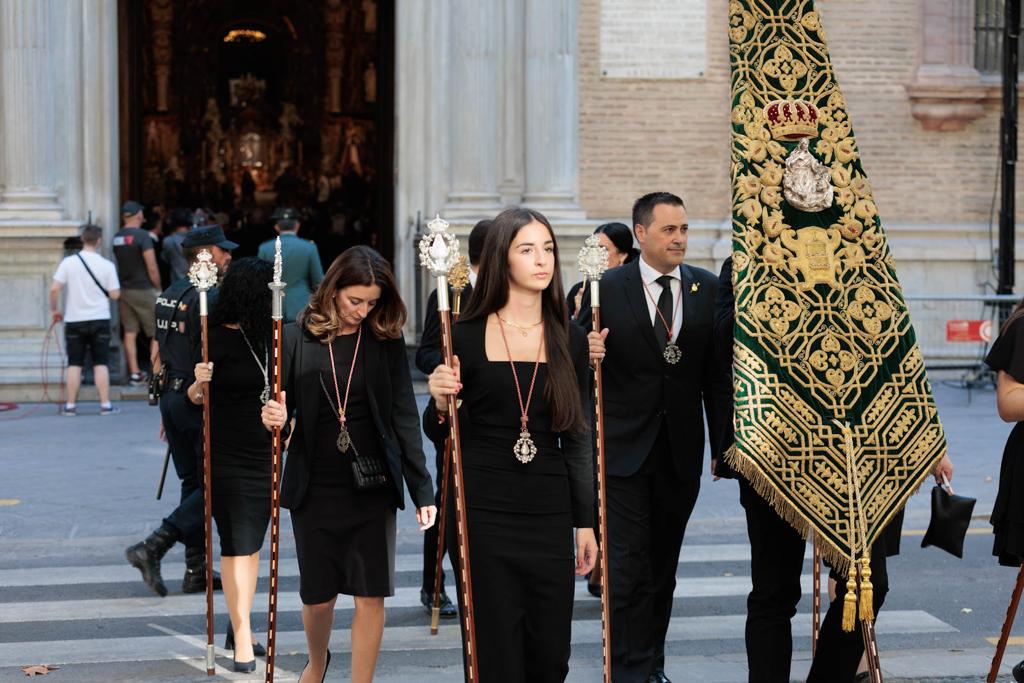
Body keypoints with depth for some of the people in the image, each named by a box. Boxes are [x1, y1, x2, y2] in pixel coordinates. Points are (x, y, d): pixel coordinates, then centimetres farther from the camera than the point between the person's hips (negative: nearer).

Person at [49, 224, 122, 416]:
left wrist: (54, 309, 6)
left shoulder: (68, 262, -6)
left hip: (74, 320, 1)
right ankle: (105, 405, 3)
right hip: (99, 320, -1)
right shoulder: (107, 265, -6)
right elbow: (115, 295, -5)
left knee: (74, 364, 6)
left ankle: (70, 405, 8)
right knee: (101, 364, 4)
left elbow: (54, 289, -9)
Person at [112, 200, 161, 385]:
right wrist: (158, 288, -2)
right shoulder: (143, 236, -13)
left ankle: (135, 374, 8)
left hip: (125, 290, 6)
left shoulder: (116, 237, 6)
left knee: (130, 333, 8)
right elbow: (152, 268, -15)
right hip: (144, 289, -6)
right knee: (157, 334, 2)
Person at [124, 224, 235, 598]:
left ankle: (196, 572, 13)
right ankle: (152, 548, -12)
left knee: (192, 485, 12)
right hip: (201, 401, -9)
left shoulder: (168, 296, 13)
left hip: (172, 397, 9)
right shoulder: (210, 299, -15)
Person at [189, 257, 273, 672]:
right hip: (228, 458, -6)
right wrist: (199, 383, -25)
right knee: (236, 545, -4)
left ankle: (240, 629, 22)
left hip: (264, 455, 6)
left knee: (253, 543, 12)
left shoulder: (266, 336, 6)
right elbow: (195, 397, -5)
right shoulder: (219, 338, -10)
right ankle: (242, 642, 0)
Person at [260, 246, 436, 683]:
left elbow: (404, 417, -1)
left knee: (371, 597, 0)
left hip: (372, 487, 0)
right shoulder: (297, 339, -2)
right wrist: (272, 418, -20)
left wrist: (422, 490, -5)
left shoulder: (387, 341, -1)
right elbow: (278, 412, 5)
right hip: (314, 487, 0)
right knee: (318, 595, 11)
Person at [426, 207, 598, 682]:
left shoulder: (570, 341, 5)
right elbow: (442, 435, 5)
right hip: (482, 513, -2)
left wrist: (585, 521, 7)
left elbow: (577, 438, 9)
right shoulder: (465, 336, -2)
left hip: (548, 514, 2)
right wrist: (441, 403, -17)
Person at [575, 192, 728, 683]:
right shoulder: (606, 288, -3)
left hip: (681, 453, 3)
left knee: (663, 567, 14)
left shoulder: (708, 289, 4)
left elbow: (716, 375, 7)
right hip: (623, 449, -3)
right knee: (628, 567, -7)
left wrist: (724, 445, 6)